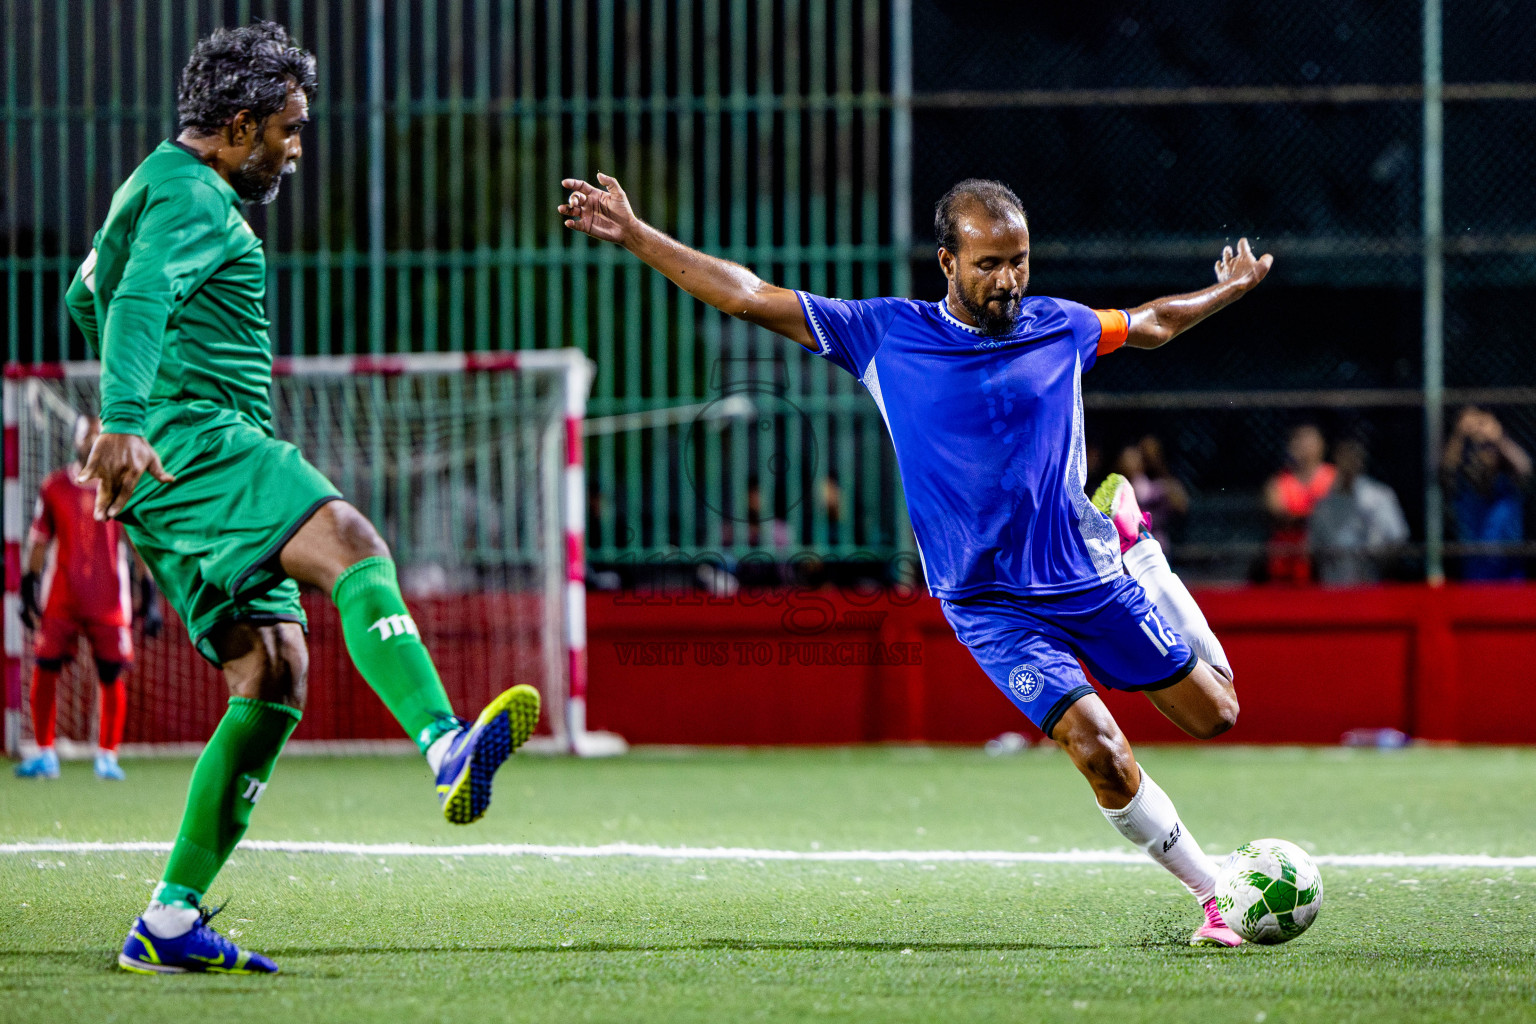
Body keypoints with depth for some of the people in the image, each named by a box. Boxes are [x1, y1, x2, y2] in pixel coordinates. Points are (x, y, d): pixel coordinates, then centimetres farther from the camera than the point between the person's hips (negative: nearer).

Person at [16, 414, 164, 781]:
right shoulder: (54, 487, 6)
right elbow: (38, 542, 12)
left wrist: (149, 599, 4)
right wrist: (28, 591, 7)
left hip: (109, 602, -1)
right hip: (59, 598, 1)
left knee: (112, 676, -3)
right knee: (44, 671, -7)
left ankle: (107, 757, 9)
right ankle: (44, 754, 3)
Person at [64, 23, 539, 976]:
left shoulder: (158, 188, 28)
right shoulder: (191, 196, -6)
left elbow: (87, 298, 44)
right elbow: (139, 302, -25)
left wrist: (126, 412, 57)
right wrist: (125, 422, -39)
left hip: (172, 486, 11)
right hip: (189, 441, -11)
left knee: (276, 672, 1)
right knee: (350, 543, -30)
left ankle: (171, 922, -3)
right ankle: (446, 747, -54)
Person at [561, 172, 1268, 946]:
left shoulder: (1058, 327, 1)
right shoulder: (885, 333, -5)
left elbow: (1150, 324, 23)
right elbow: (750, 298, -3)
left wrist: (1230, 289, 25)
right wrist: (634, 236, -6)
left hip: (1089, 579, 3)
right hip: (989, 605, -3)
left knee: (1214, 715, 10)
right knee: (1099, 750, -21)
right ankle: (1214, 895, -3)